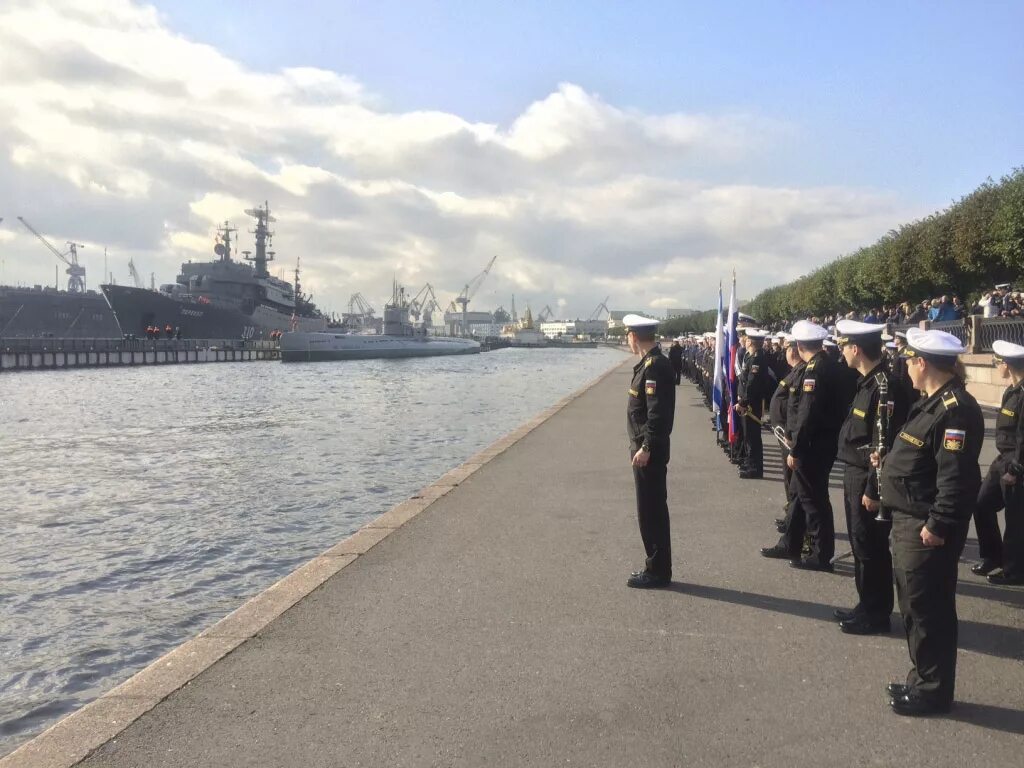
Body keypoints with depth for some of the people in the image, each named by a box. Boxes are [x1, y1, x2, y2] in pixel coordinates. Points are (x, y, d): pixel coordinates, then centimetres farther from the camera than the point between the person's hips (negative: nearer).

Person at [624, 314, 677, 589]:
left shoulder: (655, 365, -18)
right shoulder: (650, 362, 12)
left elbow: (658, 412, -24)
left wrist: (646, 448, -23)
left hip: (650, 452, -10)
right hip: (646, 448, 10)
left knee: (651, 512, -2)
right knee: (652, 510, 15)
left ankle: (658, 571, 7)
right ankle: (657, 567, 23)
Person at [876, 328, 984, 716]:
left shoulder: (956, 409, -21)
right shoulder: (932, 402, 11)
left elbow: (956, 476, -25)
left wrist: (937, 525, -24)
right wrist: (890, 459, 13)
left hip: (928, 527, -10)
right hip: (908, 519, 10)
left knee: (927, 609, 2)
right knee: (914, 605, 19)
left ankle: (934, 691, 16)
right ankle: (923, 679, 33)